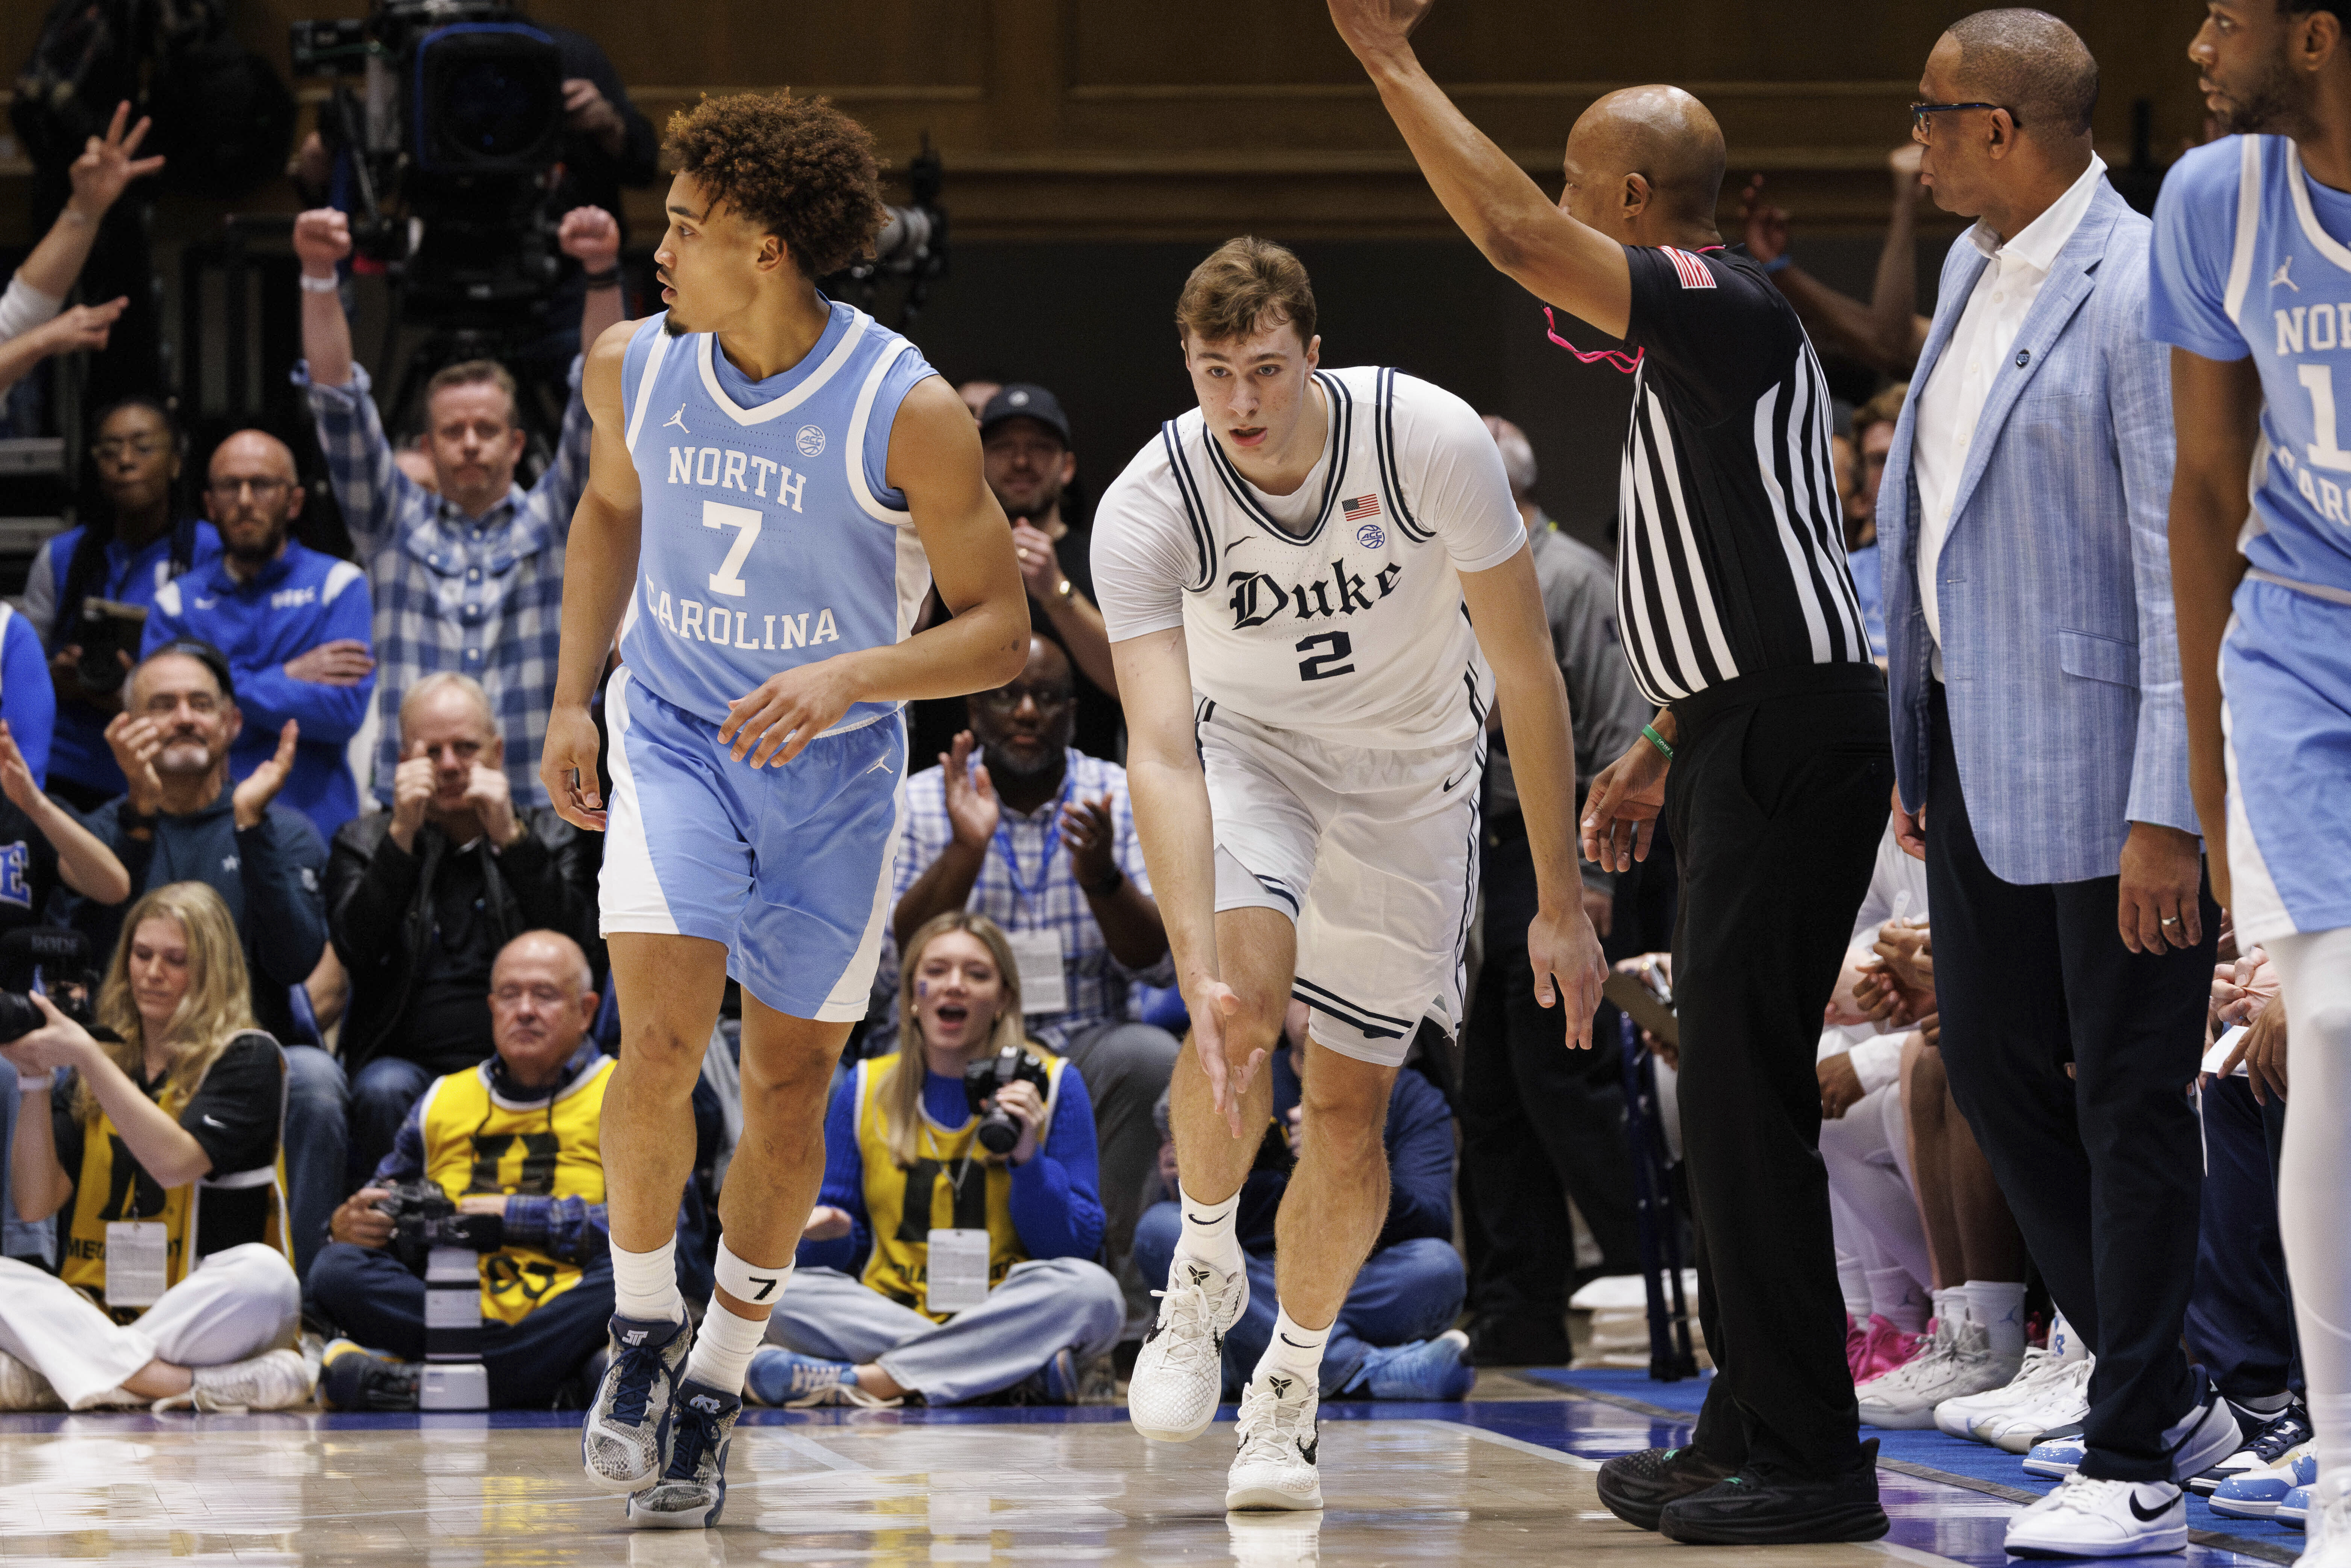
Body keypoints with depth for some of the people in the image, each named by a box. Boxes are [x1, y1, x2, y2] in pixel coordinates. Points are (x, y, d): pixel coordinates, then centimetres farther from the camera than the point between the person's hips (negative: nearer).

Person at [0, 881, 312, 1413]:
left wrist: (85, 1057, -16)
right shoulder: (101, 1063, 14)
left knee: (264, 1276, -35)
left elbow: (174, 1162, -14)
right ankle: (190, 1385, -35)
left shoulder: (248, 1058, 4)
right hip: (94, 1306, 3)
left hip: (197, 1319, -3)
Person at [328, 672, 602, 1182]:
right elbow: (354, 947, -3)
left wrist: (510, 837, -11)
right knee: (384, 1094, -34)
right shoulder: (363, 842, 15)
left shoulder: (550, 835, 14)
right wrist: (402, 835, -10)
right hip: (408, 1059, 1)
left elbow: (579, 944, -4)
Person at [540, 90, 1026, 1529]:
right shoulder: (636, 366, -7)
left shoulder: (909, 414, -19)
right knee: (661, 1043, -19)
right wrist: (574, 697, 8)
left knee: (790, 1086, 6)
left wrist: (848, 676, -29)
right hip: (675, 737, 1)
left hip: (835, 763, -1)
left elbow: (999, 629, -13)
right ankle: (643, 1330, 3)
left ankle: (717, 1385, 24)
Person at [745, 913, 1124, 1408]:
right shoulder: (864, 1088, 10)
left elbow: (1077, 1246, 1)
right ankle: (1023, 1370, -32)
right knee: (781, 1296, -27)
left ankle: (862, 1383, -35)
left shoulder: (1052, 1085, 5)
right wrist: (829, 1232, -11)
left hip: (1006, 1319, -1)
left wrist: (1029, 1161, -14)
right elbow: (839, 1252, 12)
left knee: (1093, 1291, -33)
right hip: (886, 1311, 1)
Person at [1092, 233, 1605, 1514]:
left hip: (1412, 770, 1)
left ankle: (1291, 1390, 19)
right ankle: (1202, 1265, -3)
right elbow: (1159, 751, -35)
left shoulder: (1434, 442, -28)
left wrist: (1560, 903, -13)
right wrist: (1198, 970, -47)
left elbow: (1526, 676, -16)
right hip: (1247, 748, -1)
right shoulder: (1150, 507, -28)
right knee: (1246, 999, -29)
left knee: (1350, 1103, -2)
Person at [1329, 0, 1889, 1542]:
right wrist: (1661, 751, 28)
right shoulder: (1702, 336, 20)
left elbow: (1517, 235, -23)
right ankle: (1749, 1431, 20)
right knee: (1731, 1084, 14)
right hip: (1748, 738, 11)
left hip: (1789, 745, -11)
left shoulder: (1730, 307, -12)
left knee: (1746, 1087, -11)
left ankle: (1804, 1459, -10)